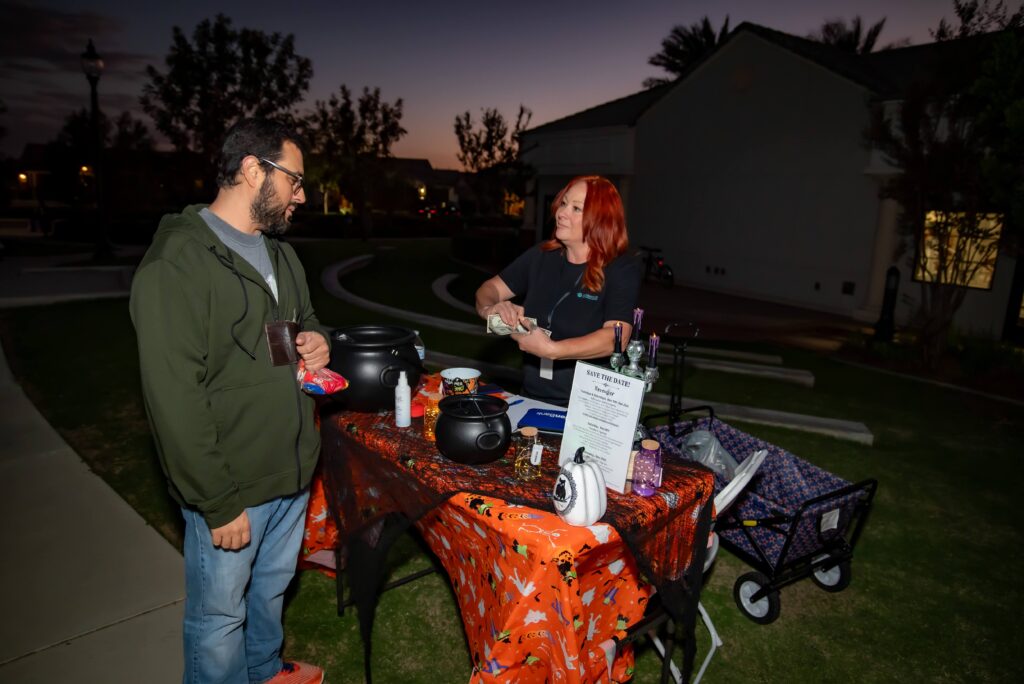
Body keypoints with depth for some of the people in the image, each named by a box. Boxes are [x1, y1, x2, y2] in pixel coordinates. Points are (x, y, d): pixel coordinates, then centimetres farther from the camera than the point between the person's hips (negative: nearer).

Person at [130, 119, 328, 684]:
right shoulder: (175, 265, -19)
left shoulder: (280, 254, 8)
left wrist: (317, 342, -1)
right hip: (231, 489, -8)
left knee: (271, 588, 27)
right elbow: (174, 401, -21)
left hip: (292, 471, 8)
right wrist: (218, 503, -18)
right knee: (220, 617, 13)